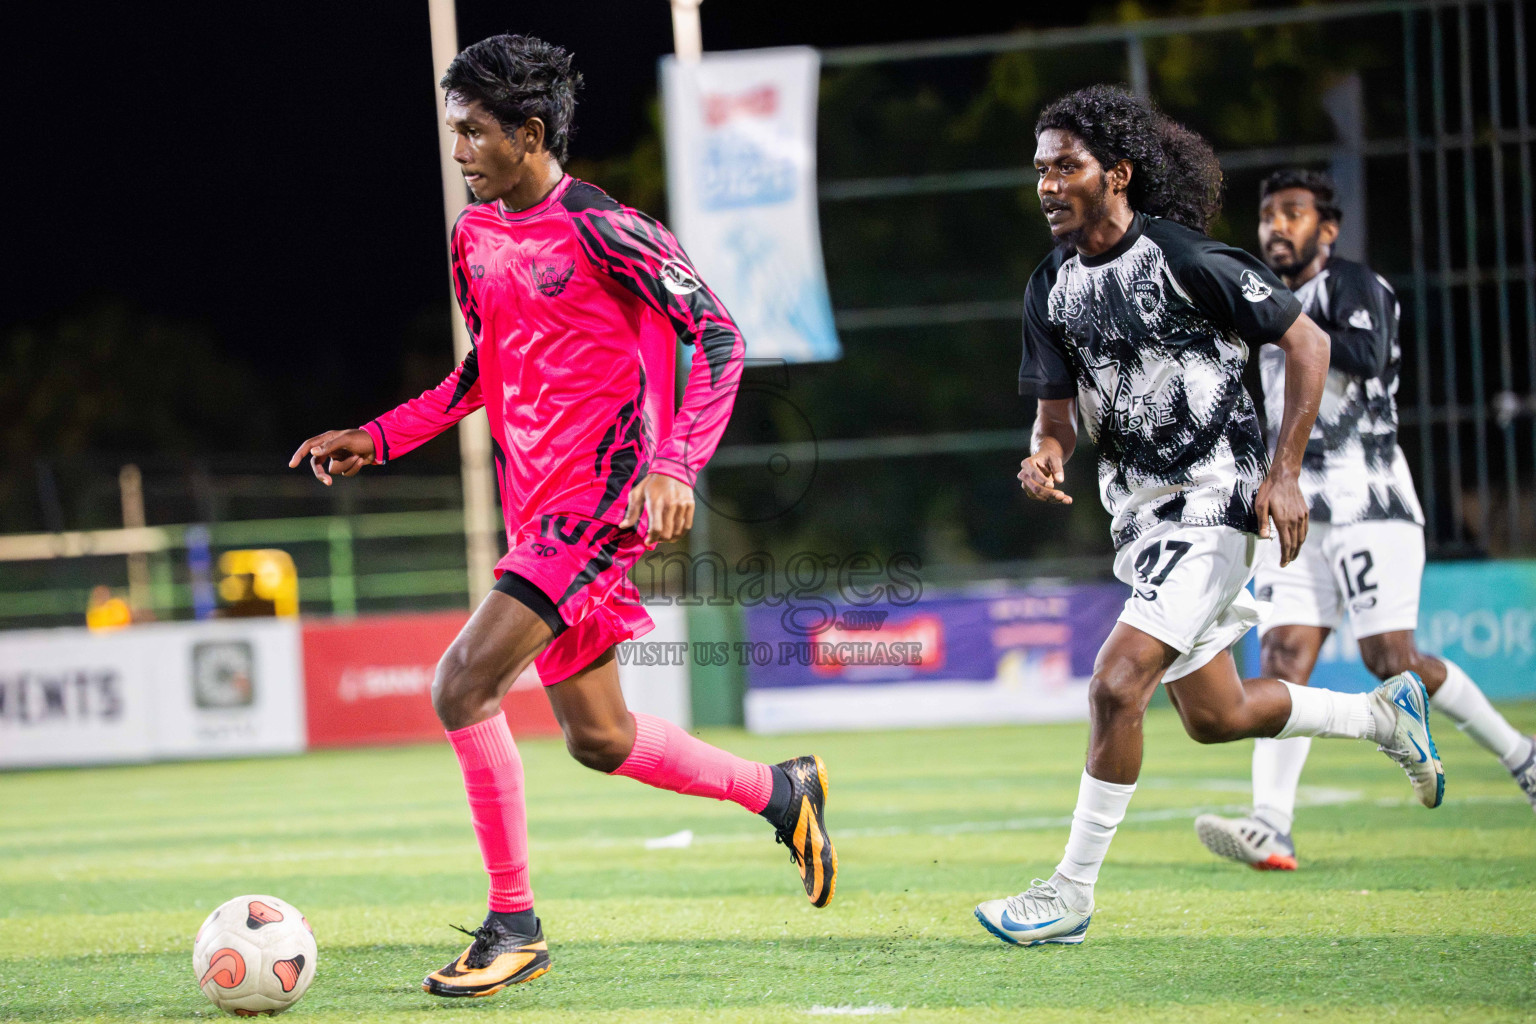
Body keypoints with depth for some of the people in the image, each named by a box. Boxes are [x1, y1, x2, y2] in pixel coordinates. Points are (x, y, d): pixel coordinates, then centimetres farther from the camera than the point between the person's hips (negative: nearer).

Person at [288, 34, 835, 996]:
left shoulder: (601, 228, -13)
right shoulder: (475, 235, 12)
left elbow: (719, 336, -12)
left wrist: (676, 464, -22)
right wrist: (379, 438, 15)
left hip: (601, 499, -8)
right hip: (536, 511, 8)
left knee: (464, 685, -18)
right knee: (598, 738, 12)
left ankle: (514, 925, -8)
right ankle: (783, 791, 33)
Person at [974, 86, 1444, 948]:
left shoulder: (1186, 260, -16)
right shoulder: (1052, 288, 4)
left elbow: (1308, 342, -9)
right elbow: (1058, 413, 9)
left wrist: (1284, 473, -14)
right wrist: (1047, 458, -16)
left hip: (1213, 505, -8)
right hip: (1140, 512, 8)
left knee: (1117, 684, -19)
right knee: (1214, 717, 15)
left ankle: (1072, 894, -10)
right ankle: (1385, 716, 38)